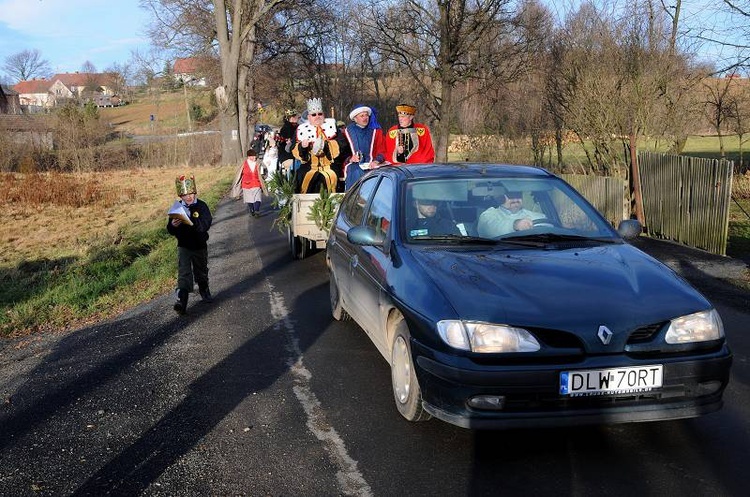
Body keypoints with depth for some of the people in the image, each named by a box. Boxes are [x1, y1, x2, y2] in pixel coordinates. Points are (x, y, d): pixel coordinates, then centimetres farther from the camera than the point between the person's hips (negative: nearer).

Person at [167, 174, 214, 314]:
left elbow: (205, 225, -24)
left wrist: (191, 220, -38)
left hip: (200, 246, 0)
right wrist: (173, 225, -27)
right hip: (183, 246, 0)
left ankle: (204, 291, 44)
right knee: (184, 274, -12)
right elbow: (170, 231, -3)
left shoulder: (201, 206, -10)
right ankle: (181, 301, -19)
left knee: (201, 271, 19)